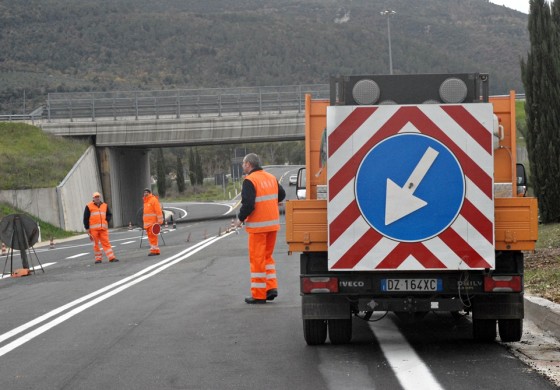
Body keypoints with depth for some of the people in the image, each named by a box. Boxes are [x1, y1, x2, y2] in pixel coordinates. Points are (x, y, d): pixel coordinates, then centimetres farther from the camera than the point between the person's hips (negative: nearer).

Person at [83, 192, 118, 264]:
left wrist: (107, 221, 0)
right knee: (96, 244, 2)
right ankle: (98, 259, 8)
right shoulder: (89, 206, 3)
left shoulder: (105, 206, 13)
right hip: (94, 229, -2)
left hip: (103, 228, 2)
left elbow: (110, 215, 20)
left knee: (106, 243, -2)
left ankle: (111, 257, -4)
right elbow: (86, 218, 4)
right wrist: (87, 228, 0)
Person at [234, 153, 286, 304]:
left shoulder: (250, 181, -14)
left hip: (258, 225, -7)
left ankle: (259, 295, 4)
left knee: (257, 259, 0)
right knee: (267, 256, 19)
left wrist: (240, 219, -6)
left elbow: (248, 204, -21)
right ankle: (272, 287, 11)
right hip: (273, 224, 7)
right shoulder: (271, 178, 9)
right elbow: (281, 195, 19)